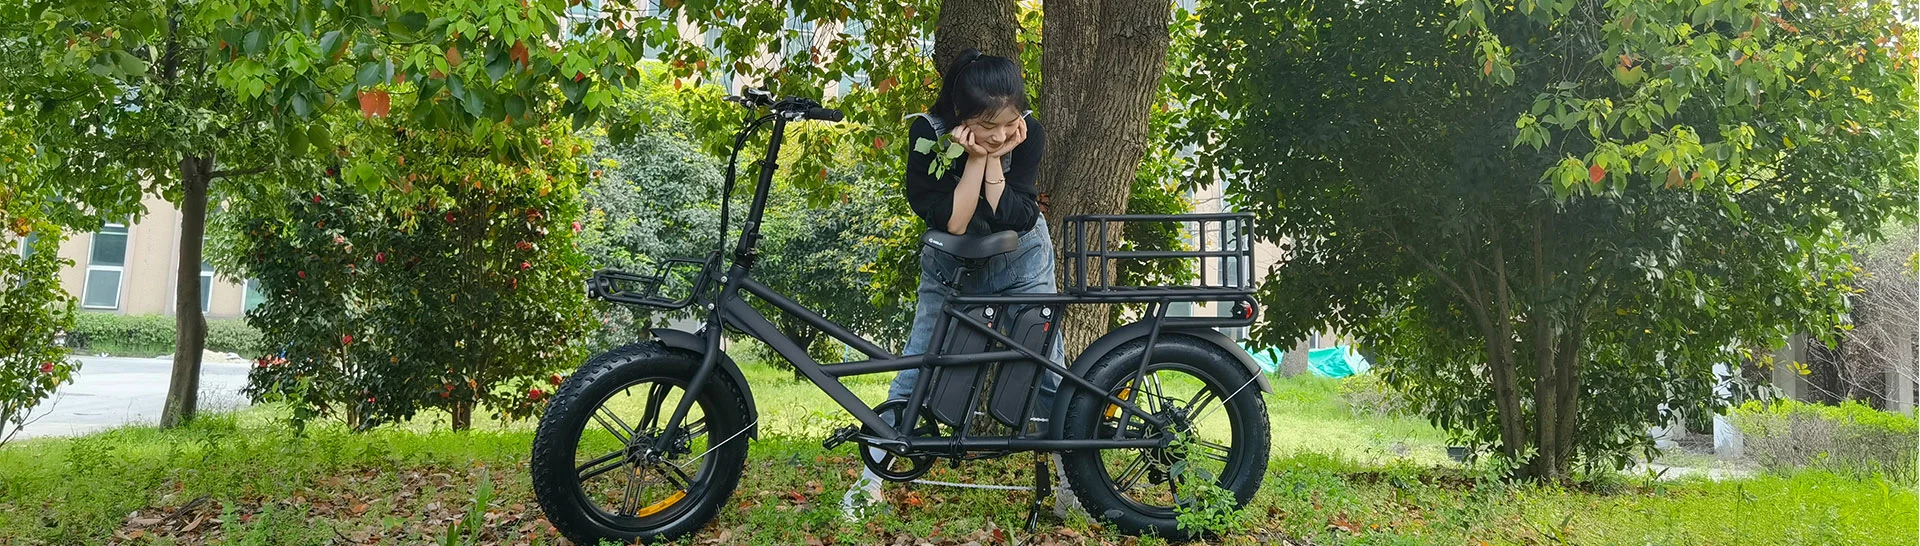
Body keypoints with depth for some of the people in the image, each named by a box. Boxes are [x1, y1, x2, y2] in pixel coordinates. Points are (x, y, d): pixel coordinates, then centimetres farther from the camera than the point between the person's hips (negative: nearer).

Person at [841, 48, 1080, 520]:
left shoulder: (1029, 134, -23)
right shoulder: (928, 134, -25)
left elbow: (1013, 222, -27)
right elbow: (952, 222, -28)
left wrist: (995, 158, -34)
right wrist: (975, 158, -34)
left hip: (1020, 264, 1)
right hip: (950, 266, 0)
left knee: (1048, 371, -2)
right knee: (914, 373, -3)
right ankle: (869, 484, 8)